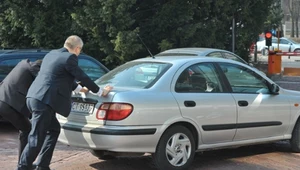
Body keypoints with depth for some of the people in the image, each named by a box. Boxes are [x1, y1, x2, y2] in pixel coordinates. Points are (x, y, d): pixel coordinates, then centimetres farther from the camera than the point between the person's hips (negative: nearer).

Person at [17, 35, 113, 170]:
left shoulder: (52, 54, 20)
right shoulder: (70, 58, -7)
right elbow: (82, 77, -3)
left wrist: (79, 88, 40)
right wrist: (101, 92, 11)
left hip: (35, 98, 10)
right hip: (43, 101, -10)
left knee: (54, 129, 20)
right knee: (36, 139, -6)